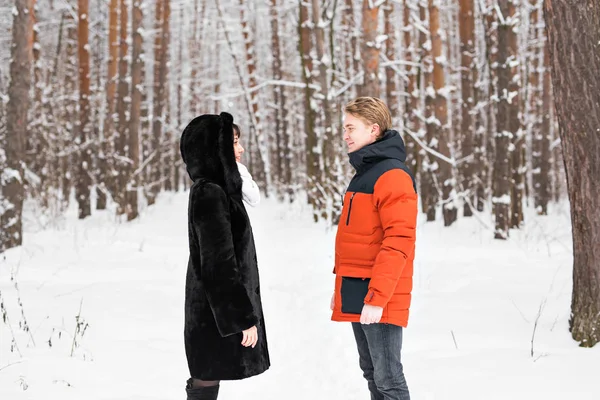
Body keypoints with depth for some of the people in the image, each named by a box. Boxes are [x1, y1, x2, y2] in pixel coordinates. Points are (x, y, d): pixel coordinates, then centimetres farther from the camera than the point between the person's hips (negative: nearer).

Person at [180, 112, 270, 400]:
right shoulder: (210, 194, -17)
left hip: (211, 309, 10)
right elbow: (220, 264, -21)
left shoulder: (209, 190, 13)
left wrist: (243, 312, 22)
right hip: (217, 312, -10)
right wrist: (244, 317, -20)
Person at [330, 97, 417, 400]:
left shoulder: (392, 176, -14)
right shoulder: (363, 173, 16)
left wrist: (377, 296, -24)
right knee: (372, 374, 14)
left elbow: (398, 243, -20)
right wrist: (342, 287, 20)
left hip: (377, 299, -10)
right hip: (357, 295, 10)